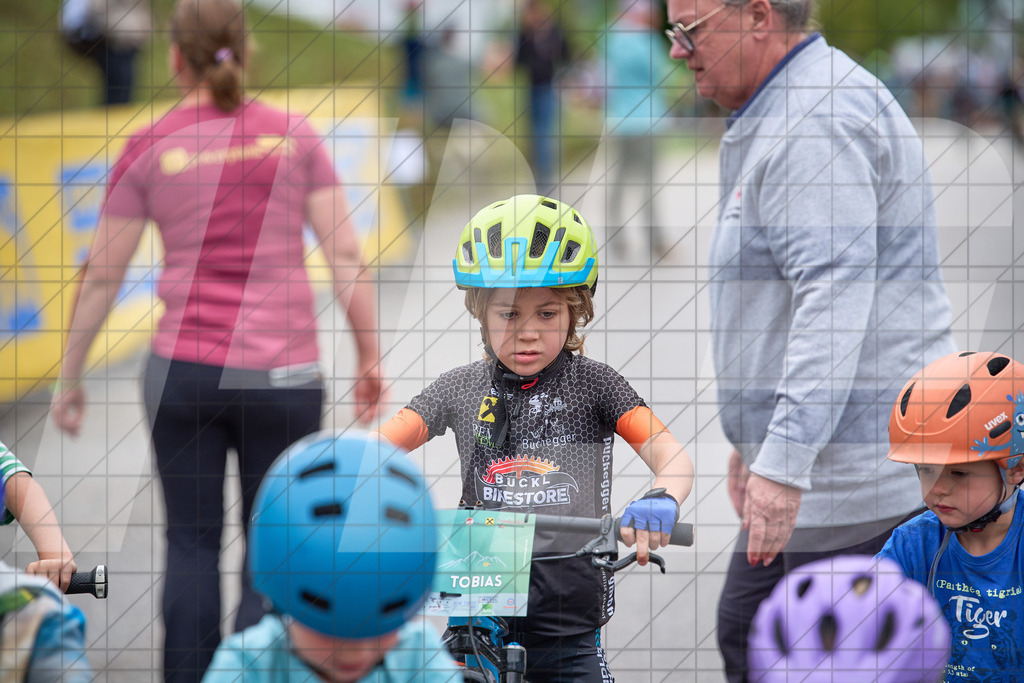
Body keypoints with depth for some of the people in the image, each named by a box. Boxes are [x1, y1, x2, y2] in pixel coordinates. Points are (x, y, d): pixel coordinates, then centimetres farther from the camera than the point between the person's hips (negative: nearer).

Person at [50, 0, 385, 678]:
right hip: (283, 372, 0)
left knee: (191, 544, 10)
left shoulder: (149, 150, -1)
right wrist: (369, 358, 5)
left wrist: (70, 379, 11)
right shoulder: (294, 135, 1)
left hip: (183, 367, 0)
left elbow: (102, 274, 2)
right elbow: (346, 253, -3)